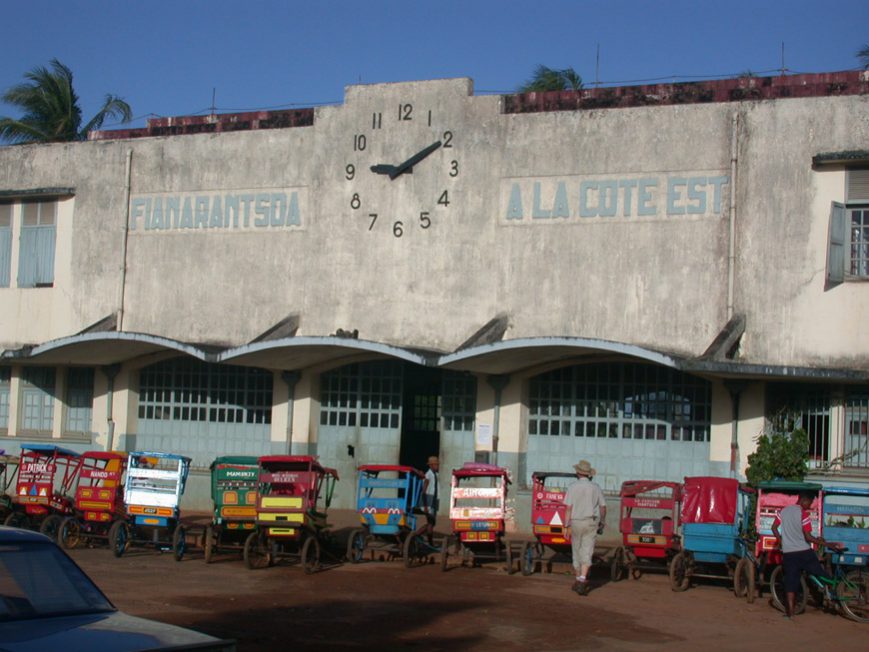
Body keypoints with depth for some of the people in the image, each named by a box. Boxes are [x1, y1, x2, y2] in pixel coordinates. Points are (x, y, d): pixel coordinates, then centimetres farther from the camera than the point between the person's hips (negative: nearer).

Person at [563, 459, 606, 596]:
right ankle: (582, 580, -20)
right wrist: (602, 523, 21)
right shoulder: (595, 488, 3)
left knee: (577, 552, 14)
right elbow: (603, 507, 8)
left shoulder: (573, 487, -7)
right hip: (591, 523, 1)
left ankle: (579, 580, 26)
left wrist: (566, 526, -8)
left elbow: (568, 508, -11)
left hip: (576, 523, -1)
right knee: (587, 553, -4)